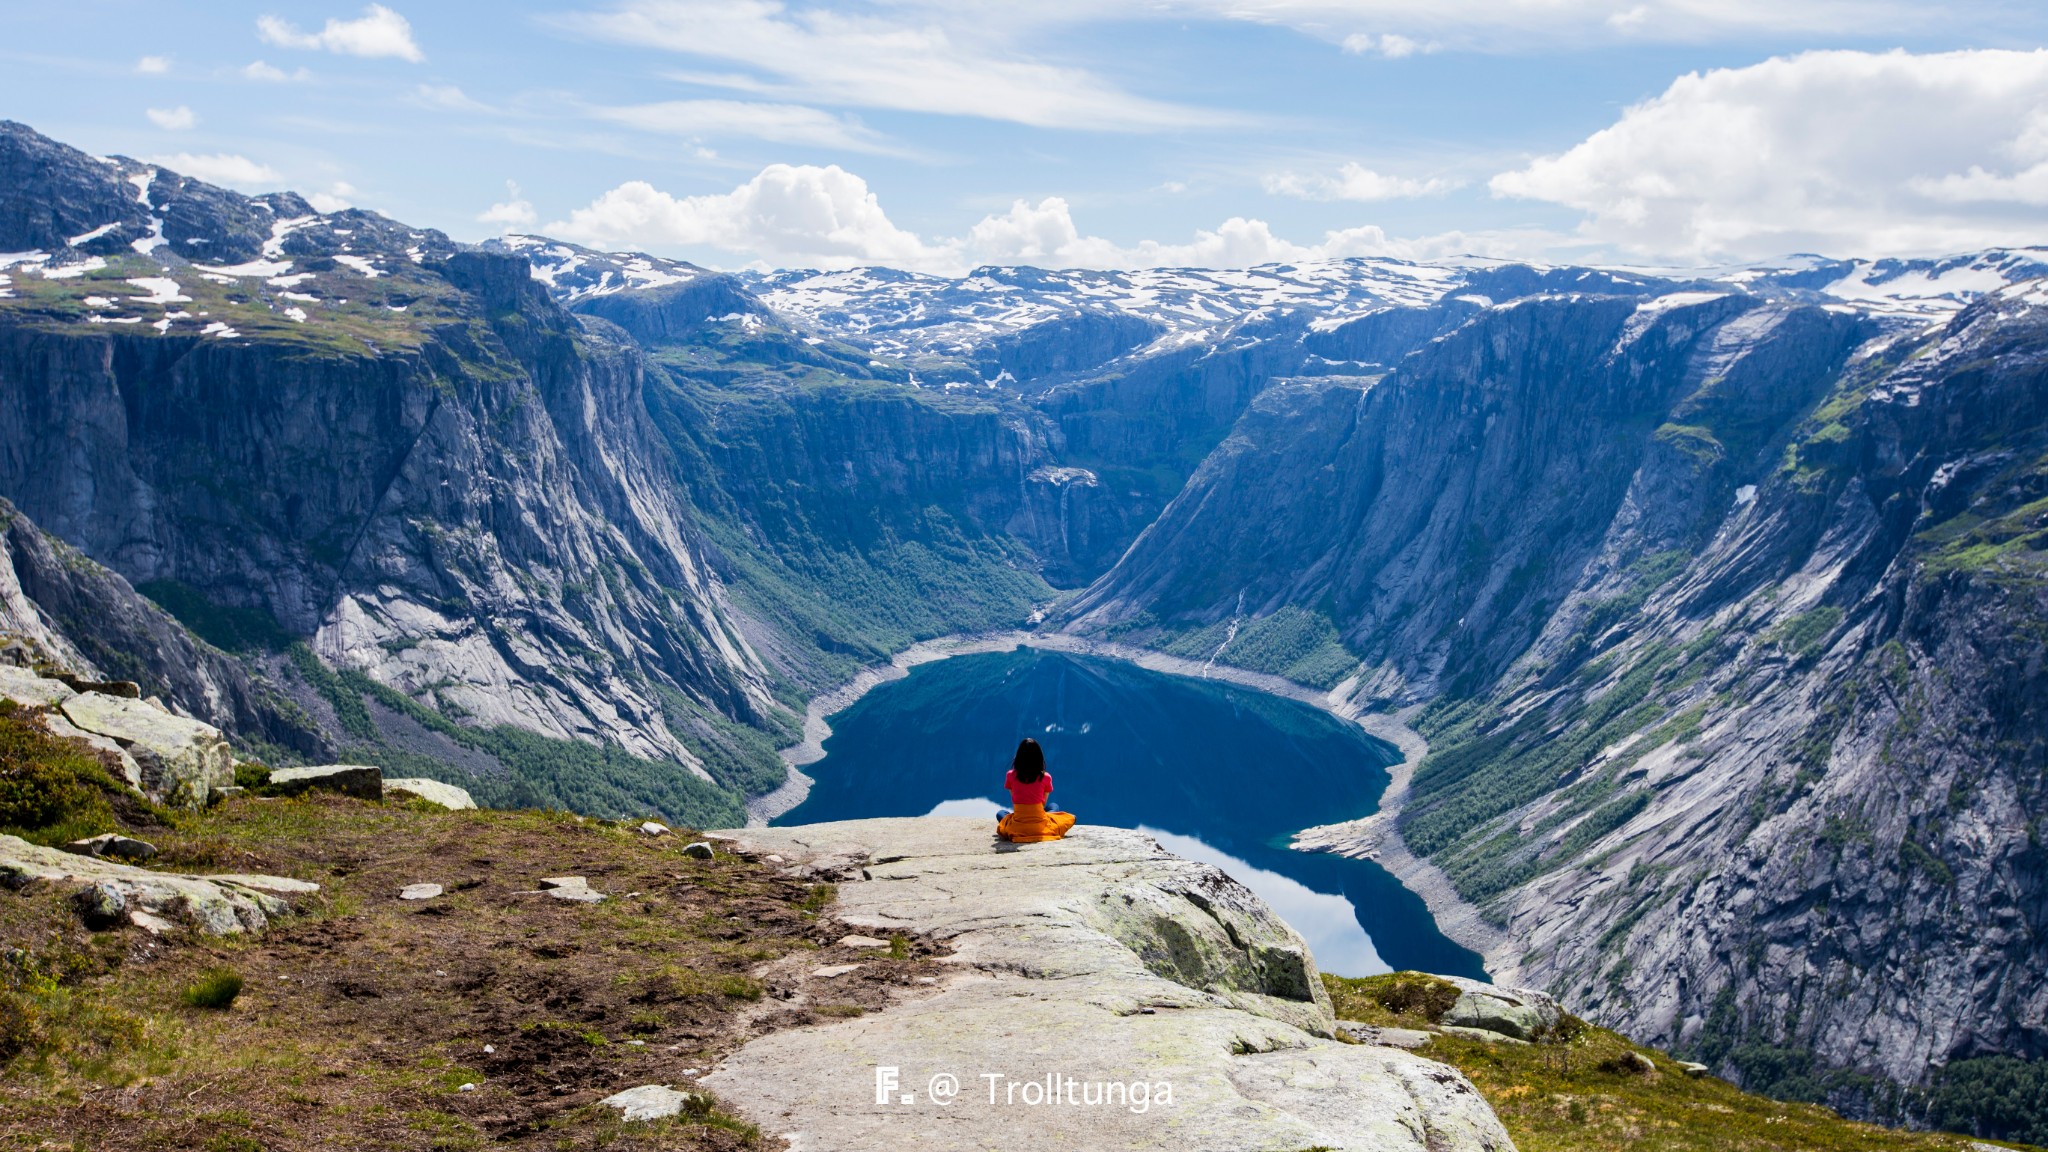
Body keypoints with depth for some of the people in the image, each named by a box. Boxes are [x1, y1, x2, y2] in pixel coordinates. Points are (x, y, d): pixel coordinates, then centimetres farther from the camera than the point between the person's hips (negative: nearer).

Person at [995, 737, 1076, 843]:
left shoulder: (1011, 776, -2)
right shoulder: (1045, 777, -4)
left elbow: (1014, 800, 7)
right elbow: (1043, 803, 6)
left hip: (1017, 827, 0)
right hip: (1040, 826, 0)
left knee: (1001, 814, 33)